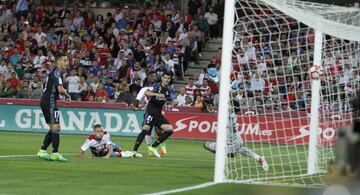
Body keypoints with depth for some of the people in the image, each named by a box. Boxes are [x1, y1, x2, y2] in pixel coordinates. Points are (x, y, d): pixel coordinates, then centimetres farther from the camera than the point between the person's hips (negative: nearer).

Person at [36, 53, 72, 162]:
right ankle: (55, 154, -10)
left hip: (45, 101, 10)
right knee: (56, 127, -10)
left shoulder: (55, 72, 18)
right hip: (50, 101, -10)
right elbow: (60, 89, -25)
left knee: (53, 128, 13)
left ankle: (42, 151, 13)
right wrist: (68, 96, -7)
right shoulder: (57, 72, -13)